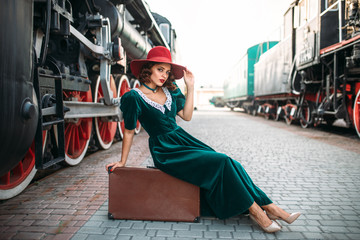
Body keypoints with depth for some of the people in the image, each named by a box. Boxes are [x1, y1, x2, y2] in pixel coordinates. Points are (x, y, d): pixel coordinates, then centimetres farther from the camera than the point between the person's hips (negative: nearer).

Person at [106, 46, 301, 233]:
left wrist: (190, 87, 0)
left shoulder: (170, 91, 8)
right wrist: (122, 161, 4)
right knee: (221, 164, -20)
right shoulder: (134, 97, -10)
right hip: (166, 152, -6)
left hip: (182, 139, 6)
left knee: (229, 165, -11)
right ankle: (256, 211, -10)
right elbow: (129, 132, -3)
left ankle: (269, 208, -8)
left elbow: (186, 116, 5)